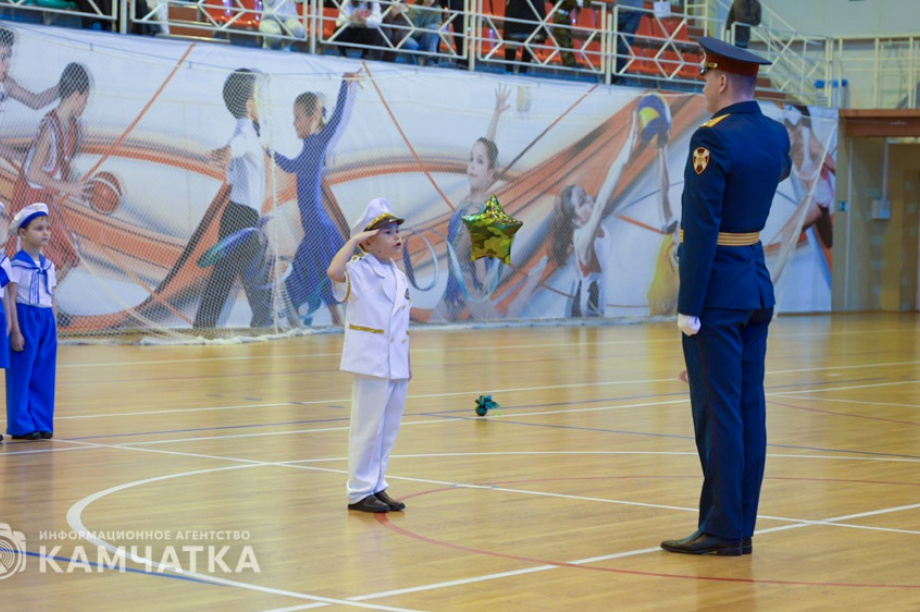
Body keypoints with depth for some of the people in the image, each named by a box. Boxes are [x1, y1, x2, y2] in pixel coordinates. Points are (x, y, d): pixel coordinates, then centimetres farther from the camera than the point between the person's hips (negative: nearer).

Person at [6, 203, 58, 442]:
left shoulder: (48, 265, 12)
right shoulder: (17, 264, -8)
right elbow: (11, 299, -10)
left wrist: (55, 331, 14)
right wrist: (15, 332, -15)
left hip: (46, 322, 6)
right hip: (26, 320, -6)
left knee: (44, 375, 7)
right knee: (22, 374, -2)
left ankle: (41, 423, 14)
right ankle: (21, 426, 4)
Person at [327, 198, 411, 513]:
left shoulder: (399, 276, 12)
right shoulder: (359, 271, -10)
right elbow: (334, 271, -34)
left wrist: (408, 363, 17)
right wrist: (354, 240, -24)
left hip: (397, 365, 7)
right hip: (371, 363, -7)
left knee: (389, 429, 13)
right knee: (367, 428, -2)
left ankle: (377, 487, 23)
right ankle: (359, 492, 6)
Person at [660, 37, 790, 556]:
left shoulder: (713, 139, -17)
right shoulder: (777, 134, 7)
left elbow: (701, 229, -19)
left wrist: (688, 307, -17)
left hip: (717, 291, -8)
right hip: (758, 286, 8)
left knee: (718, 411, -4)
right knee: (749, 410, 8)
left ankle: (723, 529, -1)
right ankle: (741, 526, 13)